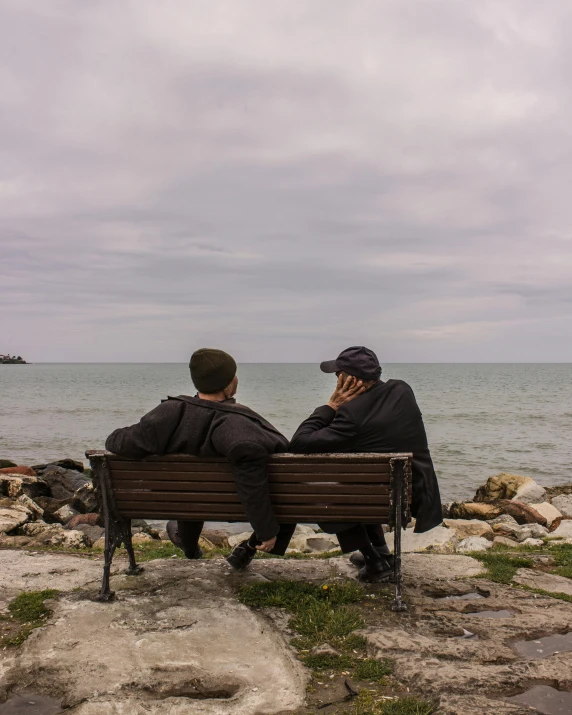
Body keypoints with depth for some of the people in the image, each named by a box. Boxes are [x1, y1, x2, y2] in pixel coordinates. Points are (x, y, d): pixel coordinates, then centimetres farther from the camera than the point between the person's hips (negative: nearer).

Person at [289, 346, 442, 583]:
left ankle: (375, 562, 13)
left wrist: (331, 406, -14)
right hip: (418, 494, 7)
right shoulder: (402, 391, -2)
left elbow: (299, 443, -20)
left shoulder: (353, 413, -23)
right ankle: (380, 552, 33)